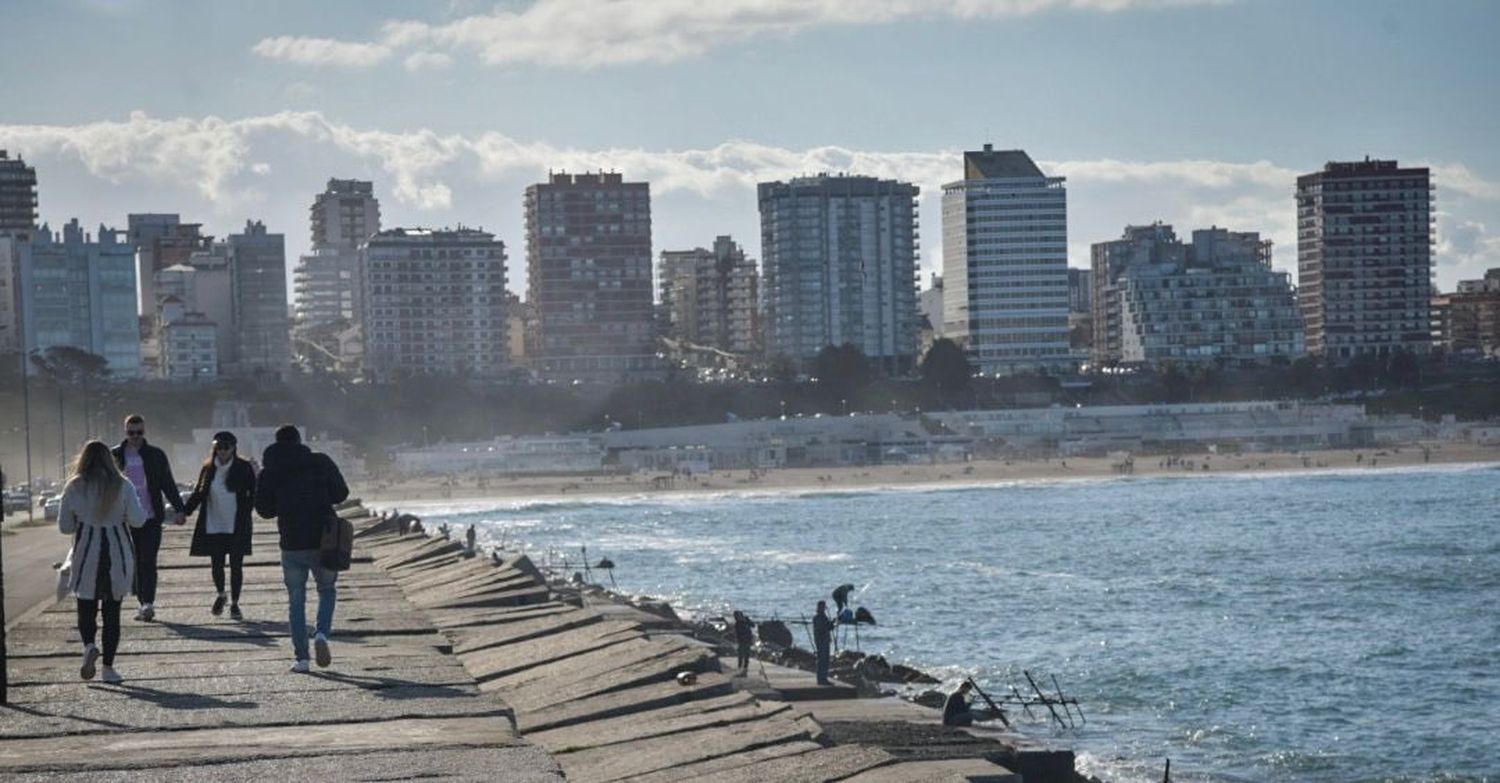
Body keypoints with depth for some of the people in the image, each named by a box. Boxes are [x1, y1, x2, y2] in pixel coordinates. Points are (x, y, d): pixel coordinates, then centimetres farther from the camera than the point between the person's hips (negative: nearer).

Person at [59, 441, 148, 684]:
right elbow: (137, 520, -7)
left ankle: (89, 645, -21)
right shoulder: (122, 486, -4)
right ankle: (108, 667, 6)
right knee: (112, 611, 8)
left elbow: (64, 526, 1)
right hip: (118, 553, 0)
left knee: (86, 607, 9)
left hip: (87, 553, 0)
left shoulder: (74, 487, -2)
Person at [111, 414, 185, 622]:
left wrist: (178, 509, -5)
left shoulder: (156, 455, 4)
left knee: (148, 561, -11)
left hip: (151, 518, -2)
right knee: (135, 563, 6)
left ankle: (148, 603, -16)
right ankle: (144, 603, 11)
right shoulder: (115, 455, 6)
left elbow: (168, 484, 6)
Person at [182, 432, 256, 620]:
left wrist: (246, 513, -12)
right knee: (216, 564, 6)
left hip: (236, 527, -2)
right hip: (213, 526, 2)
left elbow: (253, 493, 0)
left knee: (236, 565, 2)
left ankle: (234, 603, 15)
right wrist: (183, 511, -1)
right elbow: (198, 494, 10)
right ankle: (221, 595, 34)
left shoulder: (244, 468, -4)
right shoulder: (209, 469, 4)